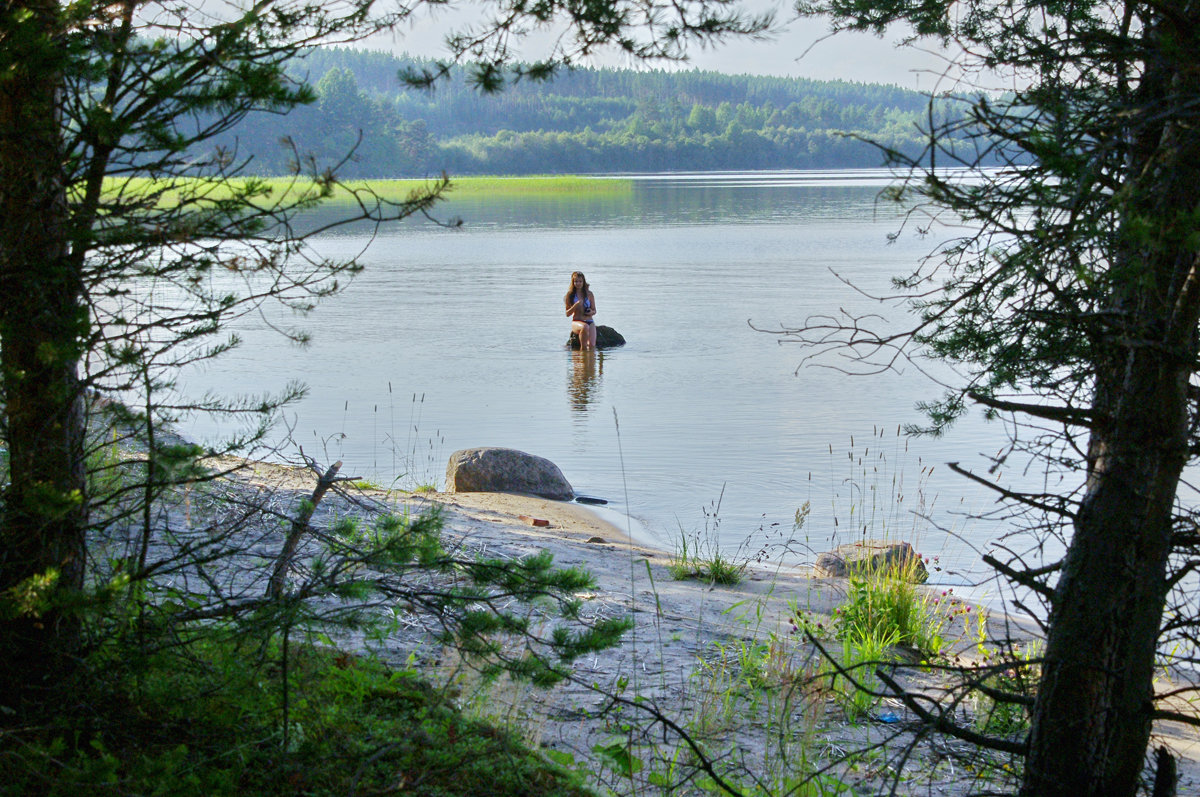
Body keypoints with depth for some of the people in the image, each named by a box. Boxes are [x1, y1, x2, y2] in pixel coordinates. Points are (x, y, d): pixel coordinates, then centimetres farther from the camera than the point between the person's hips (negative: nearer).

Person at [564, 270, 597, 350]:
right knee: (585, 327, -40)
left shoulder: (589, 294, 8)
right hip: (576, 322, -2)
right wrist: (576, 305, -15)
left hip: (590, 322, 2)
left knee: (592, 345, -23)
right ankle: (583, 347, -27)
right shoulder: (570, 295, 3)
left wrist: (591, 312, -8)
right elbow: (567, 313, 1)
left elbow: (594, 310, 16)